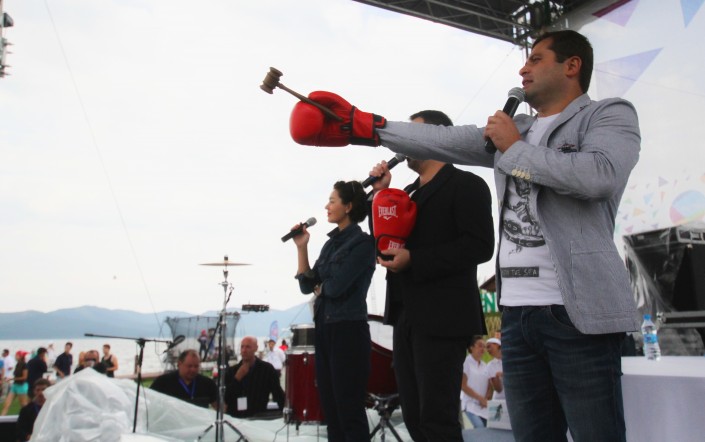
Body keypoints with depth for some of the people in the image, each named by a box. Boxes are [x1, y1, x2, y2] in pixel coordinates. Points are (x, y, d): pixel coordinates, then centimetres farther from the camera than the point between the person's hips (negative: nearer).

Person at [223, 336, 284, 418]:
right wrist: (237, 378, -10)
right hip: (235, 418, 1)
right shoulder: (230, 371, 7)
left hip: (259, 417, -1)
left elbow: (279, 395, 0)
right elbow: (225, 399, -1)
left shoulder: (267, 369, 1)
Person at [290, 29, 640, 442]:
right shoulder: (512, 129, 20)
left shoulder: (611, 114, 3)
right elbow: (444, 140, 14)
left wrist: (515, 148, -6)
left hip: (578, 313, -5)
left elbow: (599, 176, -17)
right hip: (517, 313, 6)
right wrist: (363, 126, 12)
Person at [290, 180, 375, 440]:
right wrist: (301, 247, 0)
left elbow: (336, 287, -20)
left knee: (349, 411, 0)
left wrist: (321, 287, 1)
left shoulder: (362, 242, -11)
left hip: (348, 331, -8)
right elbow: (307, 285, 8)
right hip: (324, 329, 8)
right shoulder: (331, 242, 13)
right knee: (330, 409, 13)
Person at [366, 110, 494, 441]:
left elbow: (480, 246, -16)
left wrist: (413, 260, -20)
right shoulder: (409, 193, 18)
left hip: (442, 318, -8)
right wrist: (381, 195, 4)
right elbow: (387, 245, 14)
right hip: (407, 317, 8)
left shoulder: (465, 184, -5)